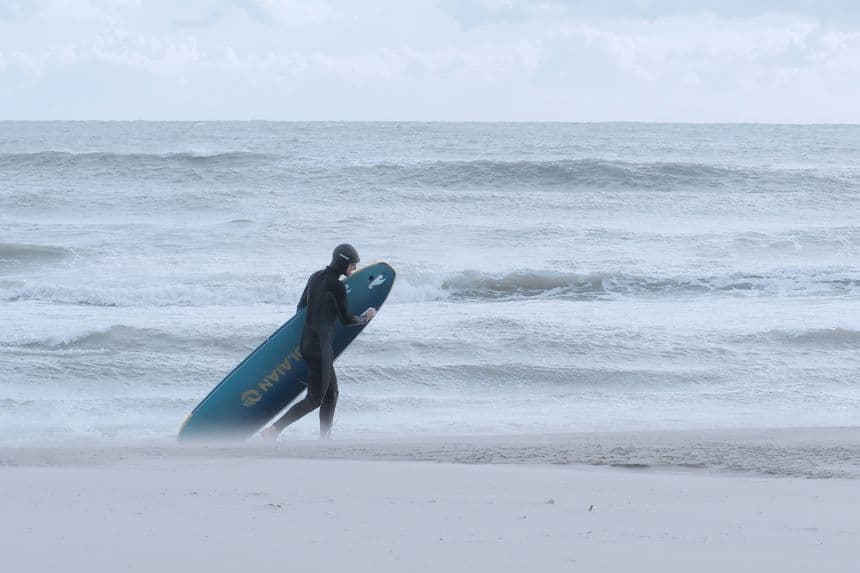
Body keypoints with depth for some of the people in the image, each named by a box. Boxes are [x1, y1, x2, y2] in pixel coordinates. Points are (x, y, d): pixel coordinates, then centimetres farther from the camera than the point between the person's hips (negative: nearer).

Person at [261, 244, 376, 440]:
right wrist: (365, 318, 11)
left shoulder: (315, 277, 9)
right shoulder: (337, 286, -16)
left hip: (307, 341, 9)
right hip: (321, 348, -9)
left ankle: (325, 439, 19)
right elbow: (346, 320, -9)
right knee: (314, 399, -4)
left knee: (331, 393, 17)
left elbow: (301, 307, 18)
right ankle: (274, 430, -11)